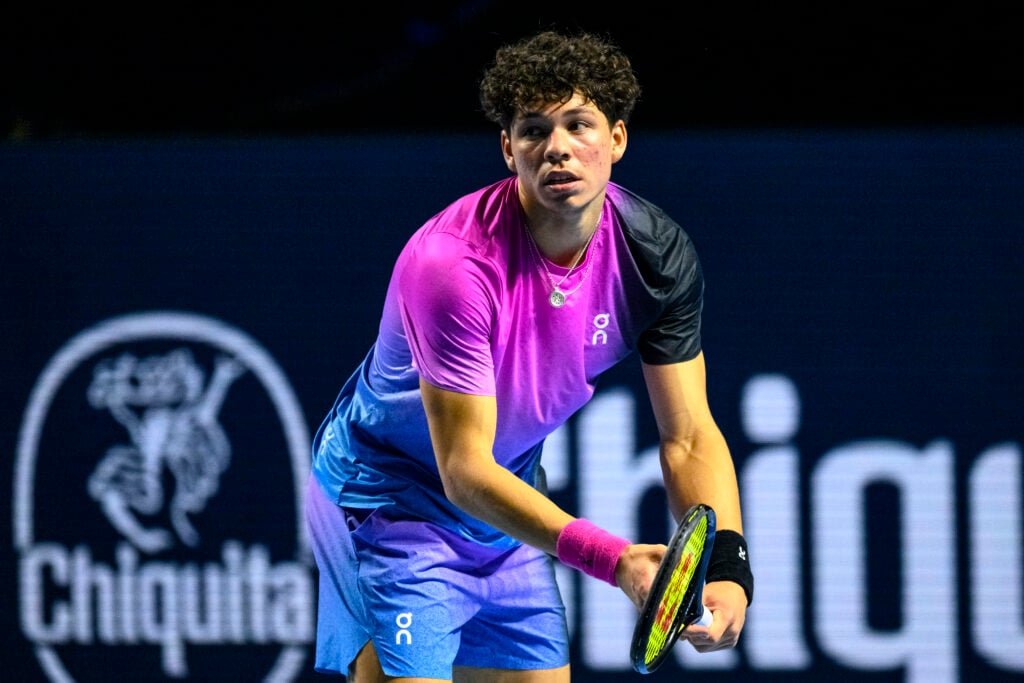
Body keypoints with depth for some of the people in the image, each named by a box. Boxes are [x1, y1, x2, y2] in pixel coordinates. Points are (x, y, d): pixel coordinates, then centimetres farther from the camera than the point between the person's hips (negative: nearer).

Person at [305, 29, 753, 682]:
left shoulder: (659, 254, -13)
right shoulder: (452, 263, -31)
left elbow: (688, 437, -9)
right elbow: (466, 471, -32)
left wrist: (728, 566, -27)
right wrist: (612, 559, -42)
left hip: (512, 508, 6)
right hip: (391, 500, -6)